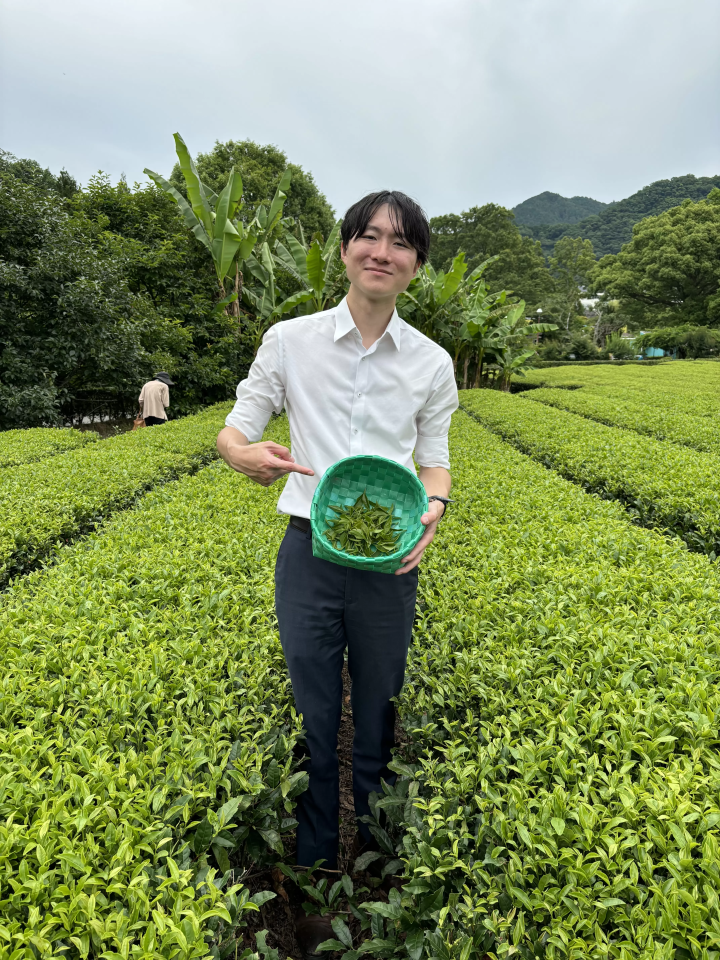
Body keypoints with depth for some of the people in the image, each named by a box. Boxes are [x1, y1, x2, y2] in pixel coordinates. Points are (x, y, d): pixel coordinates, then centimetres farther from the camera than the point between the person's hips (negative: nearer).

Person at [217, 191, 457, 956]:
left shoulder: (432, 364, 1)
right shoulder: (290, 341, -3)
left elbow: (434, 462, 6)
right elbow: (232, 431, 0)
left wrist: (433, 507, -16)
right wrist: (248, 454, -24)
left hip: (387, 563, 1)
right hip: (307, 554, 0)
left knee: (376, 722, 18)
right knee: (312, 722, 12)